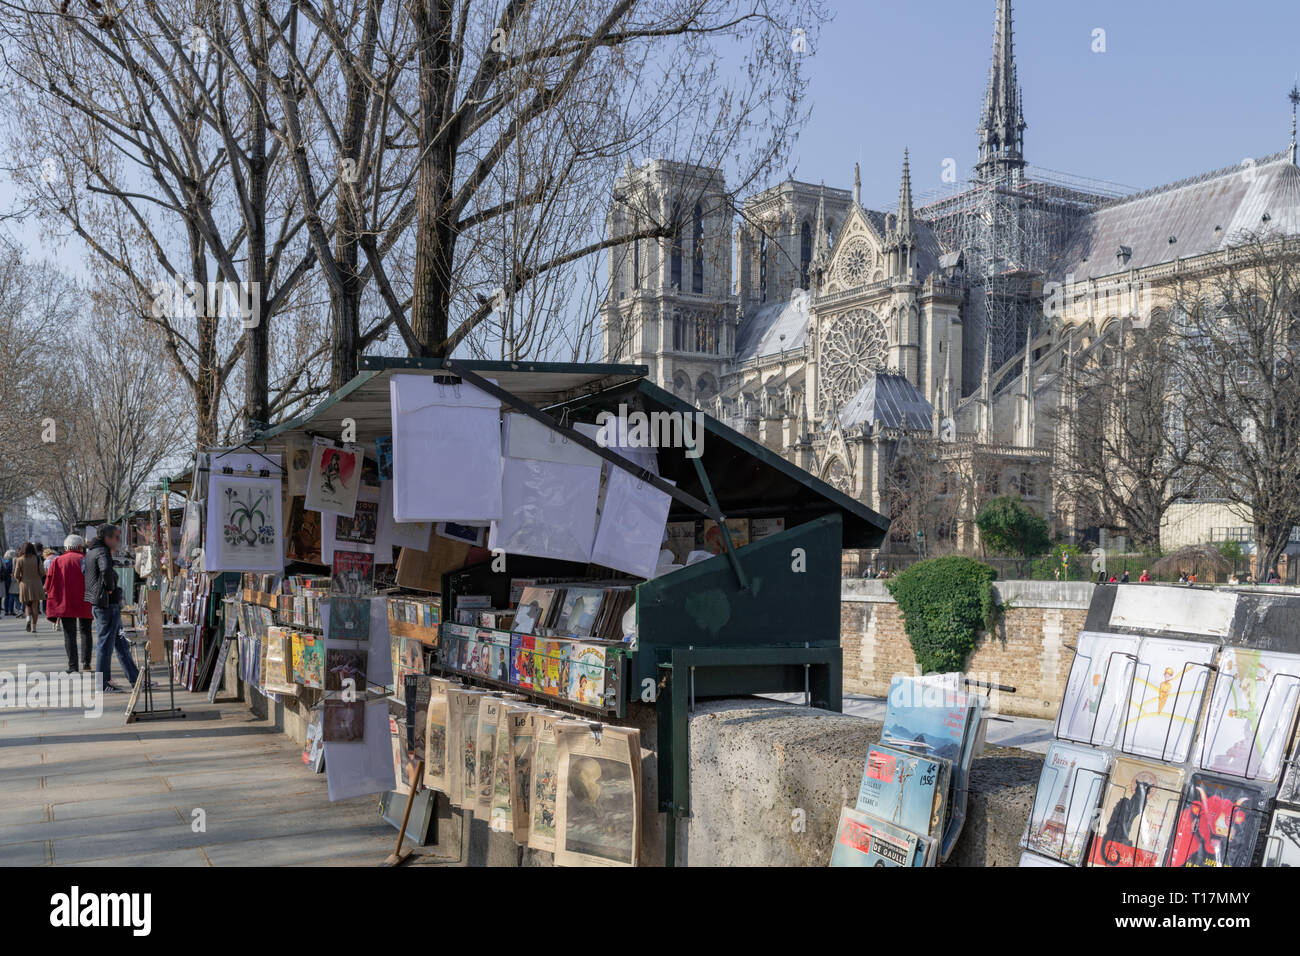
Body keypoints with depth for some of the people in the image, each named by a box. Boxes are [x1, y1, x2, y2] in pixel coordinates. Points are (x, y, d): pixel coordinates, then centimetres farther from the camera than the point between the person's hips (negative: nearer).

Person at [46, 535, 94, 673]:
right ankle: (86, 662, 19)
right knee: (85, 631, 17)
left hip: (65, 603, 0)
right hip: (85, 603, 0)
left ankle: (73, 668, -4)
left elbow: (48, 585, 2)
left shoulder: (57, 561, 2)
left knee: (69, 634, 1)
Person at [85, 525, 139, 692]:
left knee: (121, 642, 13)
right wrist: (110, 588, -21)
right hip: (107, 604, -10)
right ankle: (103, 682, 4)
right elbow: (106, 570, -36)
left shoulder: (90, 552, 15)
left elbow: (83, 569, 32)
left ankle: (134, 677, 19)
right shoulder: (103, 552, -16)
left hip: (98, 604, 10)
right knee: (105, 642, -3)